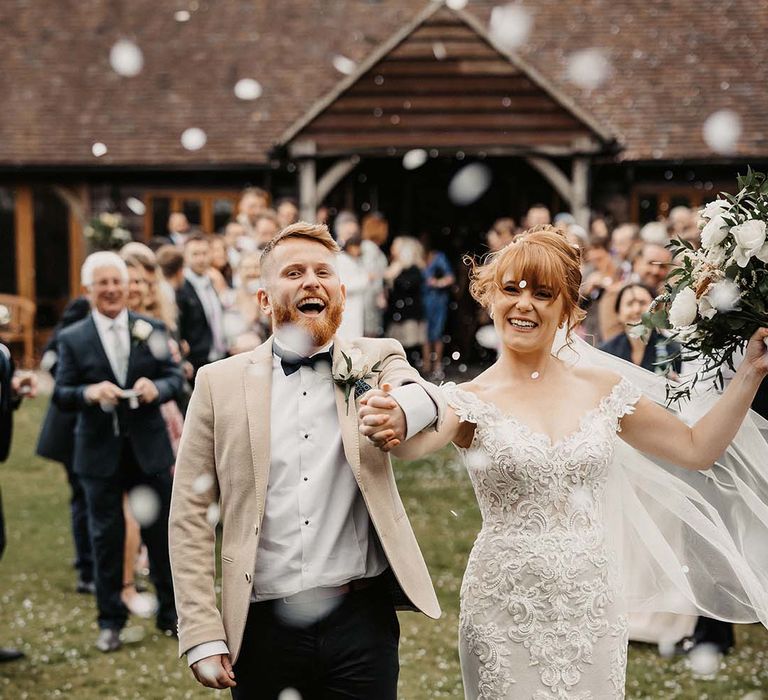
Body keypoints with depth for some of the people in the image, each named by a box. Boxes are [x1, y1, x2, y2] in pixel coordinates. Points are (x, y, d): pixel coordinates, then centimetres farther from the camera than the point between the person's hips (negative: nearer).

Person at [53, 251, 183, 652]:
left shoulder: (151, 329, 3)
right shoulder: (72, 339, -2)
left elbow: (174, 377, 2)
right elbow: (60, 395, -5)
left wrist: (157, 387, -21)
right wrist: (89, 393, -25)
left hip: (150, 449, 1)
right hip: (100, 453, -1)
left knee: (162, 532, 10)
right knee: (106, 539, 6)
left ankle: (170, 613, 25)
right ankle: (110, 622, 18)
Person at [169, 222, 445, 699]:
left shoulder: (375, 360, 6)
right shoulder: (220, 383, 3)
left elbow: (426, 397, -17)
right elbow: (191, 516, 2)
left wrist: (399, 410, -40)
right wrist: (202, 635, -5)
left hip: (362, 622, 0)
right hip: (263, 627, 0)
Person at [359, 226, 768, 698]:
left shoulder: (602, 390, 3)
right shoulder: (470, 401, -5)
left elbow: (697, 448, 9)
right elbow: (416, 441, -27)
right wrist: (384, 426, -49)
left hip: (593, 608, 2)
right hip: (507, 614, -2)